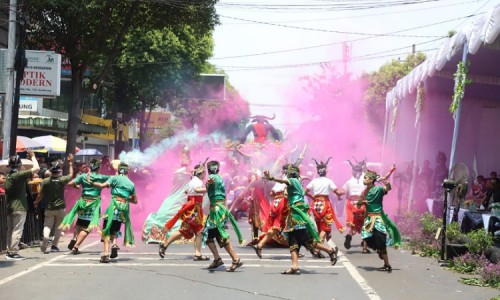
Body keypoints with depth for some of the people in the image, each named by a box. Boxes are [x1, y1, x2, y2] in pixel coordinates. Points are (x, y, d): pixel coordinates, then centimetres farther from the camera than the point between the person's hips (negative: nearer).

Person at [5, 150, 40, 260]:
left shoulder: (8, 177, 11)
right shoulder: (18, 175, -15)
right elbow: (36, 168, -18)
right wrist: (32, 156, -6)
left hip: (10, 207, 9)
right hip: (19, 207, -9)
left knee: (10, 230, 13)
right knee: (17, 230, -6)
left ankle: (9, 251, 17)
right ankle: (13, 252, -7)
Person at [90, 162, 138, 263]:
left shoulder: (115, 178, 3)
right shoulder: (131, 184, 16)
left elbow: (103, 185, -10)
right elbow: (135, 201, 20)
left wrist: (91, 181, 2)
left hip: (114, 205, -4)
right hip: (125, 207, 4)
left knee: (107, 229, -2)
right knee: (115, 229, 21)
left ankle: (106, 253, -17)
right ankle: (114, 244, -10)